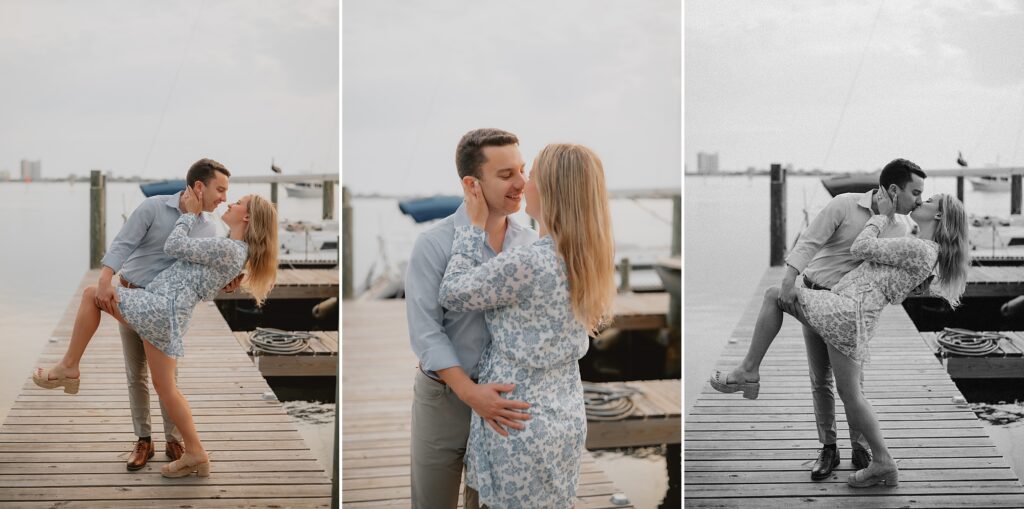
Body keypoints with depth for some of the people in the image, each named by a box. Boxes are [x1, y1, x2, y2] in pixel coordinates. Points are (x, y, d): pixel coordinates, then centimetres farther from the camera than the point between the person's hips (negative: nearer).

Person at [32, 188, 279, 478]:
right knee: (165, 387, 14)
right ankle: (195, 455, 15)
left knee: (92, 294, 5)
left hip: (162, 306, -10)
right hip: (169, 316, 10)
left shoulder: (227, 249, -15)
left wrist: (192, 213, 3)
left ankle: (68, 367, 9)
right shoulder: (234, 250, 15)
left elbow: (173, 246, -9)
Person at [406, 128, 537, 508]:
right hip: (445, 396, -3)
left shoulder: (530, 244, -2)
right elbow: (425, 332, -17)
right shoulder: (434, 245, -15)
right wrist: (470, 392, -26)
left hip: (503, 397, 3)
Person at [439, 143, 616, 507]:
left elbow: (452, 293, -11)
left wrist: (475, 225, -4)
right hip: (567, 418, 8)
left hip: (523, 426, -8)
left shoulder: (527, 264, -26)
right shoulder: (588, 259, 0)